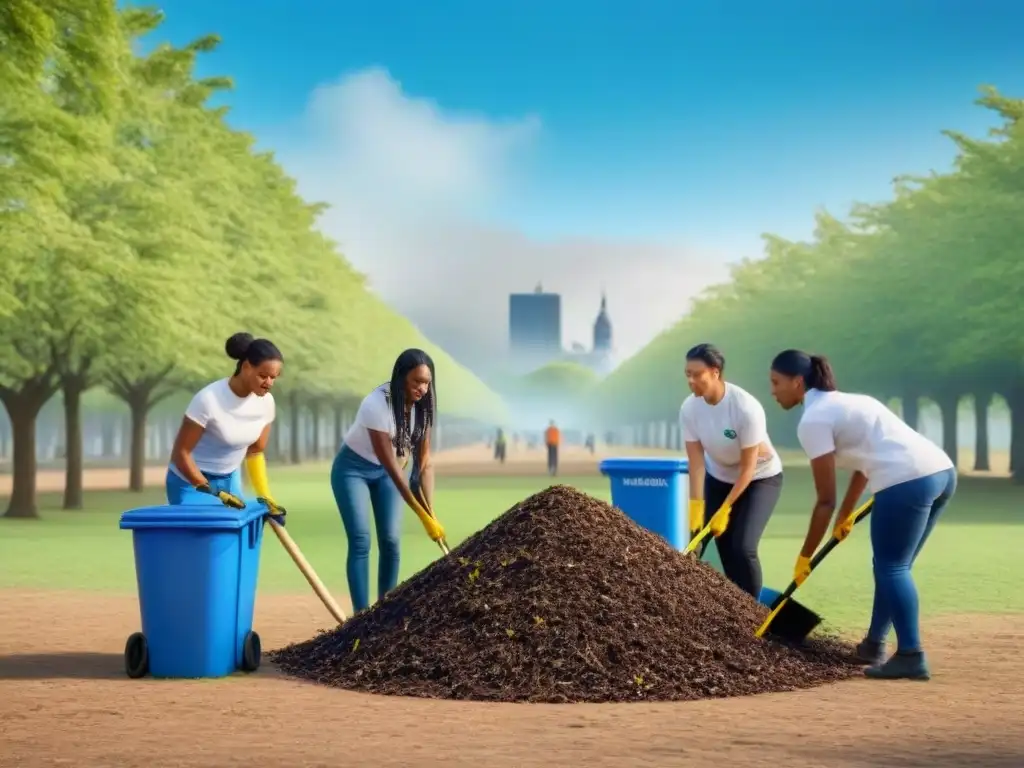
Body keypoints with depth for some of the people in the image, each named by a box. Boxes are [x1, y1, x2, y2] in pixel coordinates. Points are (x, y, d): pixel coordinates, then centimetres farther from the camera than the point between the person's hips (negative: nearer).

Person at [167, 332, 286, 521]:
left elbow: (255, 453, 6)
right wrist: (212, 492, -26)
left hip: (230, 480, 6)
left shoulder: (266, 402, -9)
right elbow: (181, 453, -21)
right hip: (191, 482, -6)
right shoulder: (209, 399, -26)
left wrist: (266, 498, 0)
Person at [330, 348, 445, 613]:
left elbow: (424, 461, -12)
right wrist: (422, 517, -32)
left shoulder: (421, 406, -15)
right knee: (360, 541, -13)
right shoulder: (377, 405, -34)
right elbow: (392, 467, -32)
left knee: (391, 540, -2)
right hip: (353, 469, -5)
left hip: (384, 470, 5)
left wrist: (430, 510, -22)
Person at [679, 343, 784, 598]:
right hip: (719, 478, 4)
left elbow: (748, 468, -24)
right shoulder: (689, 409, -19)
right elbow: (696, 462, -16)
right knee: (725, 549, -1)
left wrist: (724, 510, -22)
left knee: (743, 547, -16)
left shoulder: (746, 408, -32)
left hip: (760, 478, -4)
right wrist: (696, 508, -24)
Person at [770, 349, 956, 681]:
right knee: (892, 565, 18)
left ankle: (911, 656, -7)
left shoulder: (813, 420, -3)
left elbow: (826, 500, -3)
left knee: (891, 568, -1)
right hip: (941, 471, 9)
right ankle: (874, 645, 28)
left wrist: (805, 557, 6)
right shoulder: (842, 402, 24)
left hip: (907, 481, -9)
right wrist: (846, 516, 46)